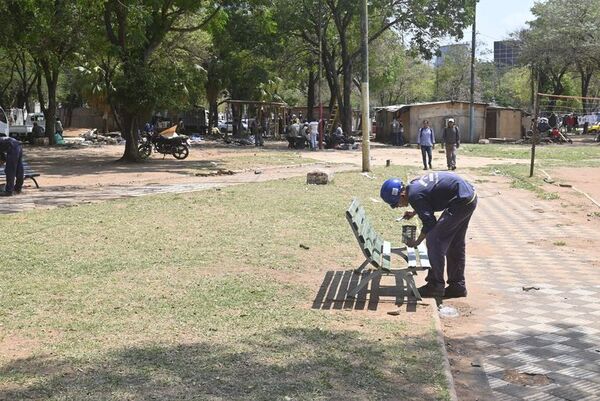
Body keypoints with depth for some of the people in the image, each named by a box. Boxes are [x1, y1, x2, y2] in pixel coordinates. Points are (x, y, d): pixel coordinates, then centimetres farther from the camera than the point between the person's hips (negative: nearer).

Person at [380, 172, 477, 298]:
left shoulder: (414, 195, -19)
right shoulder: (414, 184, 8)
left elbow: (429, 223, -14)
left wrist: (417, 242, -1)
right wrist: (413, 213, 21)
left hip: (462, 201, -10)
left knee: (434, 240, -6)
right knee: (455, 244, 16)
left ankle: (435, 286, 0)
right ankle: (457, 286, 24)